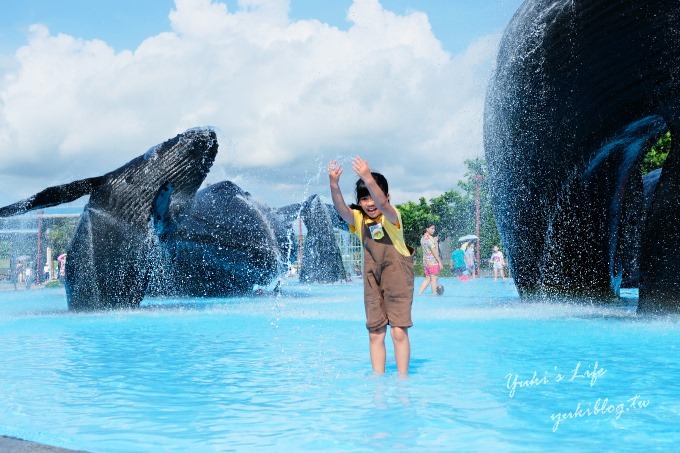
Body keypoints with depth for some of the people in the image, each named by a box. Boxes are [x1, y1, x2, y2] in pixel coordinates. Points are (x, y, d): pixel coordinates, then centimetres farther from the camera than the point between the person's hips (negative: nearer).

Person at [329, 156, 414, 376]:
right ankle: (378, 377, 15)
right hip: (372, 278, 4)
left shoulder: (391, 216, -13)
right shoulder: (358, 219, -2)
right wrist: (334, 184, -40)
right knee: (375, 333, 6)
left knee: (399, 332, -7)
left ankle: (403, 377, 3)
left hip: (398, 275, -4)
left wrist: (368, 178, -50)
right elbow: (341, 209, -23)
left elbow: (382, 204, -35)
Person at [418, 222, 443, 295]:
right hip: (433, 262, -9)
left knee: (427, 279, 13)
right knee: (434, 279, -2)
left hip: (425, 262, 9)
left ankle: (419, 293, 8)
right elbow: (434, 251, -17)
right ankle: (435, 294, 1)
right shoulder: (430, 238, -16)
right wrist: (440, 262, -14)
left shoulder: (422, 238, 12)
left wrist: (435, 241, 9)